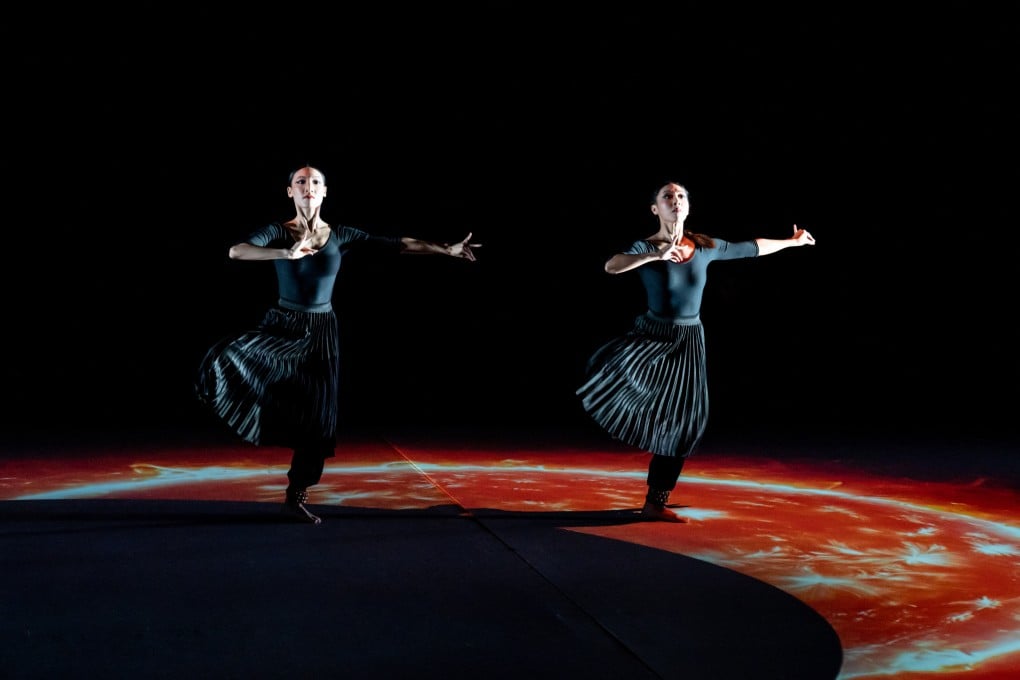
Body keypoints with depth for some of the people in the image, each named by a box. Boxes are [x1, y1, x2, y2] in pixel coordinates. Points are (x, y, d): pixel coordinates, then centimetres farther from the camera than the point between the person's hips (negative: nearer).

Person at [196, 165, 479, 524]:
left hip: (321, 331, 2)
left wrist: (447, 249, -3)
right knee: (225, 358, -31)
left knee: (316, 414, 4)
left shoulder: (342, 236, 2)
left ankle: (296, 498, 17)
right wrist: (287, 254, -34)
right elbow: (235, 251, -22)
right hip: (282, 325, -2)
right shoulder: (278, 232, -4)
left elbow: (398, 245, 1)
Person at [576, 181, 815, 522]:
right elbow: (611, 266, -32)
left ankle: (655, 504, 16)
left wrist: (792, 241, 26)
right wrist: (656, 255, -43)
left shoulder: (706, 246, 1)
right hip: (651, 336, -3)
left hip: (688, 343, 4)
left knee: (680, 424, 5)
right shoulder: (645, 248, -11)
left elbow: (752, 247, 15)